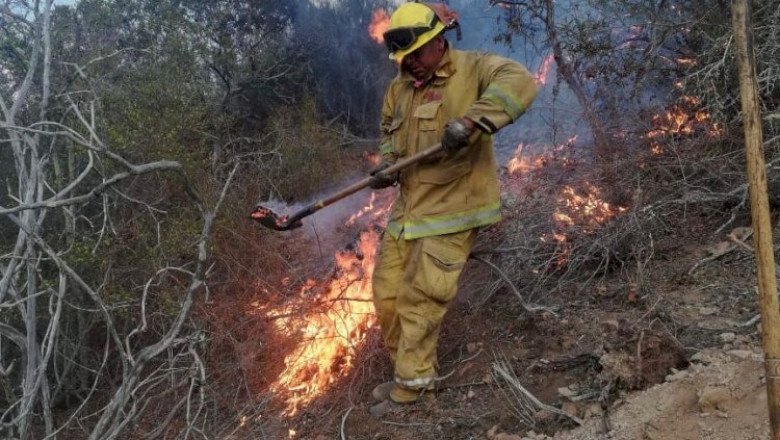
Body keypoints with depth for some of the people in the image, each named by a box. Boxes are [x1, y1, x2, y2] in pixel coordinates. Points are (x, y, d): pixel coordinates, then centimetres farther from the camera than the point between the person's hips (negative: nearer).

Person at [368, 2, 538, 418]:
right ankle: (411, 375, 30)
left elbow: (518, 82, -28)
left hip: (450, 212, -7)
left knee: (419, 302, -4)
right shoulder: (399, 87, 10)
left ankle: (410, 387, 15)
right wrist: (386, 163, 3)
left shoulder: (473, 68, -10)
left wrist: (471, 121, -41)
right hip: (407, 209, 8)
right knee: (387, 296, 11)